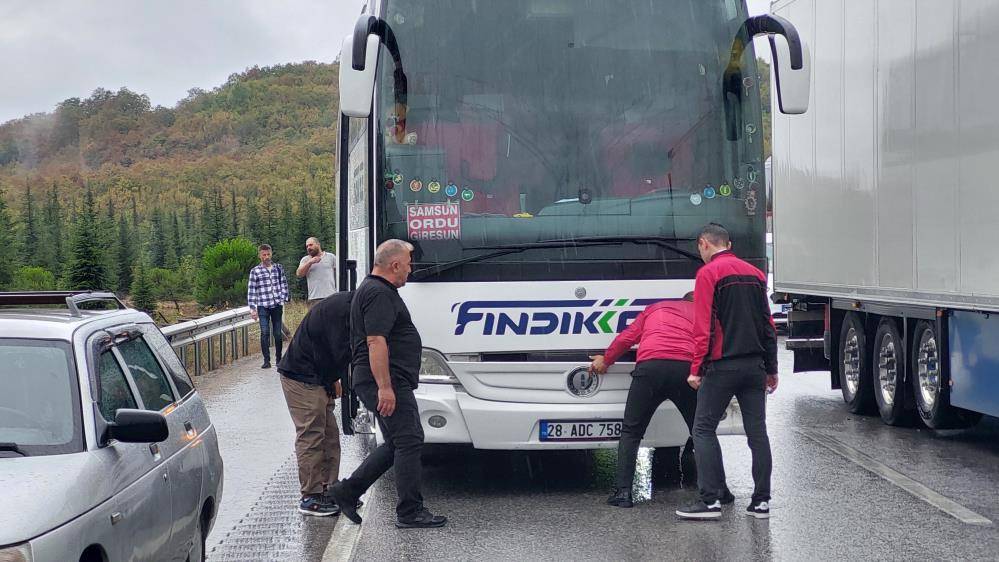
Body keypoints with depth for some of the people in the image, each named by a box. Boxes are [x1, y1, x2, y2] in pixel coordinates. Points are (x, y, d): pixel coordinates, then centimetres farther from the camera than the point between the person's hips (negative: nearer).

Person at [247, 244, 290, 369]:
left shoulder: (278, 268, 9)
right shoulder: (255, 271, 3)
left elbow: (284, 285, 13)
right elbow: (251, 291, 3)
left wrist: (283, 300, 3)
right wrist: (252, 309, -1)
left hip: (277, 306, 2)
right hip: (263, 306, -2)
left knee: (278, 333, 5)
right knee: (265, 333, -5)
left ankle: (279, 359, 16)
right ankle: (266, 360, -1)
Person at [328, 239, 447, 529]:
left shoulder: (374, 289, 21)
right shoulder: (379, 294, -15)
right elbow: (376, 342, -23)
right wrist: (385, 387, -26)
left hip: (384, 383, 11)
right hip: (387, 382, -11)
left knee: (396, 444, 15)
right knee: (410, 442, -7)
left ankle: (348, 490, 16)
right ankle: (410, 512, -2)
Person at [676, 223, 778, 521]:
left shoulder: (708, 273, -6)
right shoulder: (754, 273, 14)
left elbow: (703, 327, -13)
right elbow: (768, 325, 16)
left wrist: (696, 369, -10)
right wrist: (771, 370, 20)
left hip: (722, 365, -6)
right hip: (755, 366, 6)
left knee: (704, 429, 0)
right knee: (757, 431, 8)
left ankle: (710, 500, -6)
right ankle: (761, 501, 8)